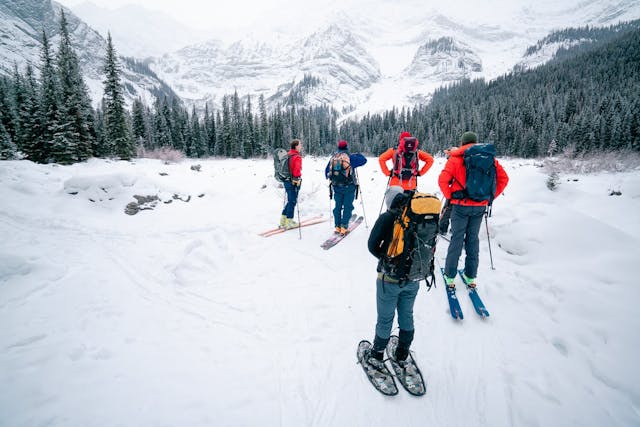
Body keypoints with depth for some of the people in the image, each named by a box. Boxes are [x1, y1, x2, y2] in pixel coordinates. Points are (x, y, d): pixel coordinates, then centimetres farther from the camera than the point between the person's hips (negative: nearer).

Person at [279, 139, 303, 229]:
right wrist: (297, 180, -15)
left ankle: (283, 220, 20)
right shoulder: (297, 157, -15)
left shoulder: (287, 155, 12)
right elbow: (297, 170, -23)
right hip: (293, 182, -8)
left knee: (290, 201, 18)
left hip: (286, 180, 9)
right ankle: (289, 222, 7)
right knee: (292, 201, 0)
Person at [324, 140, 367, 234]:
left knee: (338, 206, 13)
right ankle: (344, 227, -1)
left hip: (337, 187, 4)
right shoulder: (350, 157, -7)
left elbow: (326, 170, 15)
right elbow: (364, 160, 0)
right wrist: (357, 154, 19)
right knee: (347, 206, 3)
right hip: (349, 186, -4)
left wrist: (328, 178, 35)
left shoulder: (333, 157, 5)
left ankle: (337, 227, 13)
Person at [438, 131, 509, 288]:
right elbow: (503, 178, 4)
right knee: (473, 239, 14)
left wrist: (449, 197, -4)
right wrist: (491, 196, 9)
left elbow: (443, 180, -17)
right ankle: (470, 276, 23)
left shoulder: (456, 158, -6)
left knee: (457, 239, 6)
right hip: (480, 206, 3)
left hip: (461, 206, -3)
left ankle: (450, 276, 13)